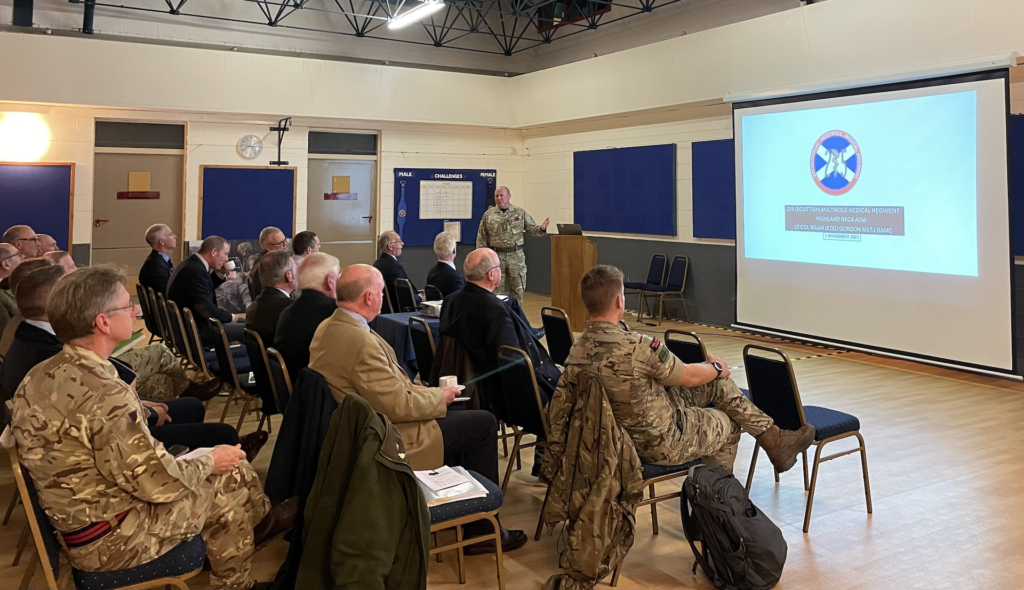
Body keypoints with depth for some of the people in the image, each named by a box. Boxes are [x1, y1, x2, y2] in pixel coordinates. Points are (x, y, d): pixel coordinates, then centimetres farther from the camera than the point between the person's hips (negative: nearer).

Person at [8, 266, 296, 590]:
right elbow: (160, 483, -24)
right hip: (113, 540, -8)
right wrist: (209, 461, -6)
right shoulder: (105, 395, -31)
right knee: (234, 477, 7)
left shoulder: (38, 377, -4)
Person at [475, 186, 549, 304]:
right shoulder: (488, 214, 3)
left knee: (517, 288, 5)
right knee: (498, 289, 4)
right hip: (496, 256, 0)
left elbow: (531, 229, 5)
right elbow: (481, 237, 6)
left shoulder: (520, 213, 4)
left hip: (516, 256, 0)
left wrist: (542, 229, -17)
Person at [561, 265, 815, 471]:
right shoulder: (636, 346, -31)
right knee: (729, 423, 21)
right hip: (663, 444, -7)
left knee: (716, 383, 14)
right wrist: (717, 368, 7)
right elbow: (689, 377, -16)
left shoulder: (576, 351, -11)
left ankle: (774, 440, 23)